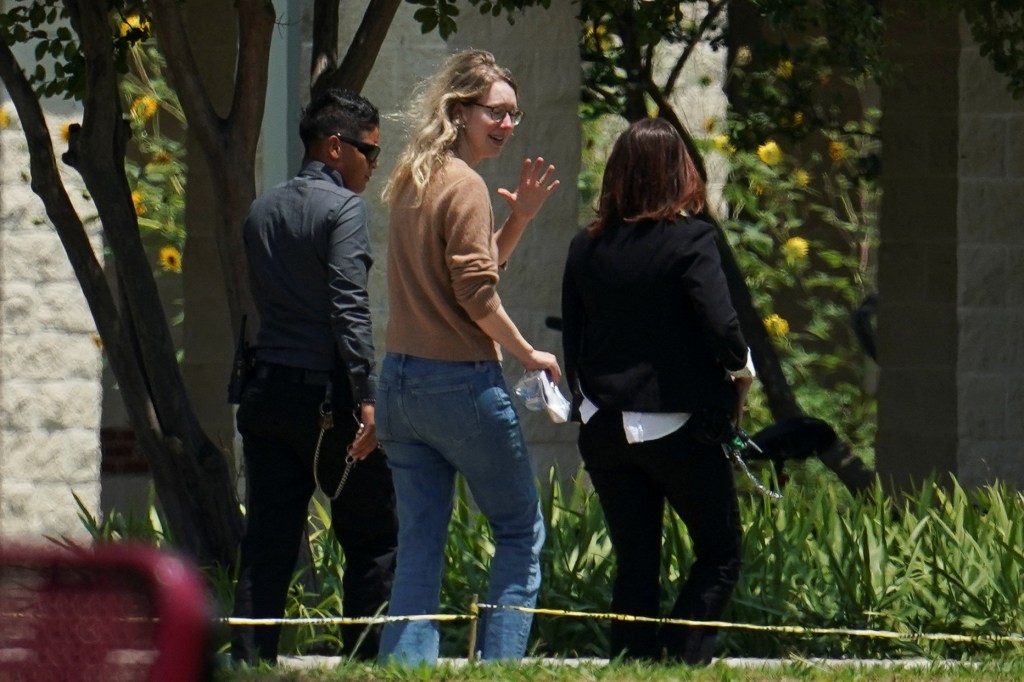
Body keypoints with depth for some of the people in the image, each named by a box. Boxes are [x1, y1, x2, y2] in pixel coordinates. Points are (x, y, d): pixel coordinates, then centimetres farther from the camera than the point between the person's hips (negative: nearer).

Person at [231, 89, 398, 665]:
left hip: (268, 393, 7)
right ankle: (366, 660, -1)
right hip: (327, 395, -7)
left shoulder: (263, 212, 14)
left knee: (268, 541, 5)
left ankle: (249, 661, 0)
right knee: (375, 537, 2)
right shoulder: (344, 208, -9)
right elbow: (350, 309, -17)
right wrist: (366, 398, -20)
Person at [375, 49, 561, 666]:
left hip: (401, 382, 8)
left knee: (419, 545, 7)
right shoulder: (465, 186, -12)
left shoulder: (413, 182, 14)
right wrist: (527, 353, -5)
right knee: (522, 533, 4)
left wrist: (520, 218, 12)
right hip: (461, 383, -8)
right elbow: (477, 293, -16)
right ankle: (499, 662, -2)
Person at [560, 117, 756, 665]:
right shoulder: (690, 240, -11)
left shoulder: (586, 248, 4)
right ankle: (681, 659, -9)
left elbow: (571, 342, 9)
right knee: (720, 556, 6)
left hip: (605, 429, 5)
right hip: (678, 427, -5)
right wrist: (741, 370, 0)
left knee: (634, 563, 11)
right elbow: (721, 330, -19)